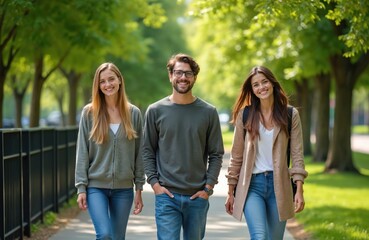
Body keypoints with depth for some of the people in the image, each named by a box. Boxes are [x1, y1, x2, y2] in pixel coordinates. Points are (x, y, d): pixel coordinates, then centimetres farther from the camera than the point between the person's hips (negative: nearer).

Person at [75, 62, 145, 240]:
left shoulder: (133, 113, 3)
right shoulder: (89, 112, 0)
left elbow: (139, 153, 5)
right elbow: (82, 152, 0)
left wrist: (139, 188, 3)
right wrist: (81, 187, -5)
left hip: (124, 188, 2)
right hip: (96, 186, -2)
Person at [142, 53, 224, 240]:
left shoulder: (208, 112, 3)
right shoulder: (155, 111, 2)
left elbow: (216, 154, 4)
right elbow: (147, 152, 5)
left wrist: (208, 186, -3)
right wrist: (154, 182, -4)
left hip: (198, 196, 2)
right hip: (167, 195, -1)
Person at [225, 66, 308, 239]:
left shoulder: (290, 114, 2)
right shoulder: (245, 115, 2)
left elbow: (297, 154, 1)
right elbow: (236, 156, 6)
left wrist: (299, 191, -7)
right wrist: (231, 192, 6)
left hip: (279, 184, 1)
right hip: (252, 185, -1)